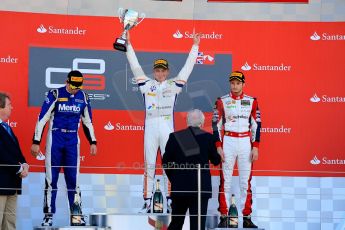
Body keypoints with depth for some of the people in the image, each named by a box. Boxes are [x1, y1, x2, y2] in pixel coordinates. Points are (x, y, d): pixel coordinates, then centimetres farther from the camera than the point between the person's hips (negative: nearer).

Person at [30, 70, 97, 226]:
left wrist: (93, 142, 12)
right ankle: (48, 214, 5)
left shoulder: (83, 97, 4)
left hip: (73, 141, 3)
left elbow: (88, 121, 15)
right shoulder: (55, 95, -9)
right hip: (55, 139, -3)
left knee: (73, 177, 3)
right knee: (51, 177, -1)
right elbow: (42, 118, -8)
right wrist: (36, 142, -11)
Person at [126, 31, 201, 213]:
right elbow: (135, 66, 10)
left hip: (167, 128, 0)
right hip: (150, 128, 0)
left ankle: (169, 201, 4)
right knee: (149, 166, 2)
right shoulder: (147, 85, 11)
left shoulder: (173, 85, 9)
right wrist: (128, 45, 8)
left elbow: (187, 67, 10)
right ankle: (147, 202, 3)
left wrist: (195, 46, 9)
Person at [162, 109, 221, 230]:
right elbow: (216, 161, 5)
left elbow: (166, 161, 3)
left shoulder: (174, 137, 0)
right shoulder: (208, 137, -4)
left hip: (179, 187, 2)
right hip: (201, 188, -2)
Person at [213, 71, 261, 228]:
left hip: (245, 142, 1)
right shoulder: (222, 101, 2)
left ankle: (247, 218, 6)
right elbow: (216, 125, 2)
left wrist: (255, 147, -1)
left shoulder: (251, 101, 6)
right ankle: (224, 217, 2)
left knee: (246, 182, 2)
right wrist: (218, 146, -6)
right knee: (225, 181, -2)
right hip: (228, 141, -1)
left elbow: (256, 125, 6)